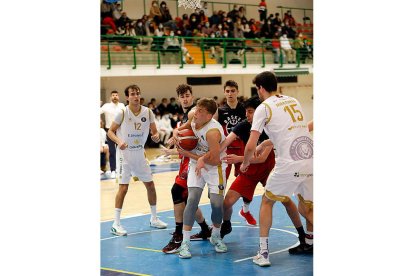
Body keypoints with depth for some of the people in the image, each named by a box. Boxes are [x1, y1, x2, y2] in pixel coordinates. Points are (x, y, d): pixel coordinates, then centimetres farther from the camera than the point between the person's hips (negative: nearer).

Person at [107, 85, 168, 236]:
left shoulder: (148, 112, -3)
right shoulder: (122, 113, -12)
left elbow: (155, 131, 6)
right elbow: (110, 131, -6)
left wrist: (156, 136, -18)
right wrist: (119, 141, -25)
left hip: (140, 154, 5)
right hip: (125, 154, -4)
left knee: (150, 185, 8)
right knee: (123, 187, -10)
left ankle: (154, 219, 24)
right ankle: (116, 224, -3)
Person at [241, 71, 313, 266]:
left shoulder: (263, 108, 0)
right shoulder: (293, 101, 19)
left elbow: (251, 146, -4)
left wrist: (245, 163, 16)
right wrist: (267, 143, 44)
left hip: (289, 165, -5)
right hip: (311, 164, 5)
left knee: (267, 201, 17)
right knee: (306, 209, 24)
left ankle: (263, 253, 14)